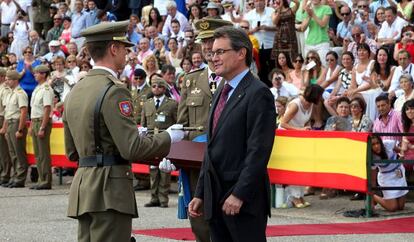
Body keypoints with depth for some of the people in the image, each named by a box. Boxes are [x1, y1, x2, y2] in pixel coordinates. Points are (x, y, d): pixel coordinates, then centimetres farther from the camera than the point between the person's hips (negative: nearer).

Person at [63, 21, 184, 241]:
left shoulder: (75, 92, 13)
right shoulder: (114, 91, -13)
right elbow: (132, 148, -18)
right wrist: (168, 138, -4)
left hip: (83, 187, 9)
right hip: (110, 189, -9)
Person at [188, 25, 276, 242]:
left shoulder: (258, 93, -10)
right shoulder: (221, 93, 18)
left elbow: (258, 151, -17)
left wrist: (239, 195, -20)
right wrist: (200, 194, 16)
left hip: (244, 200, -8)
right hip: (216, 199, 8)